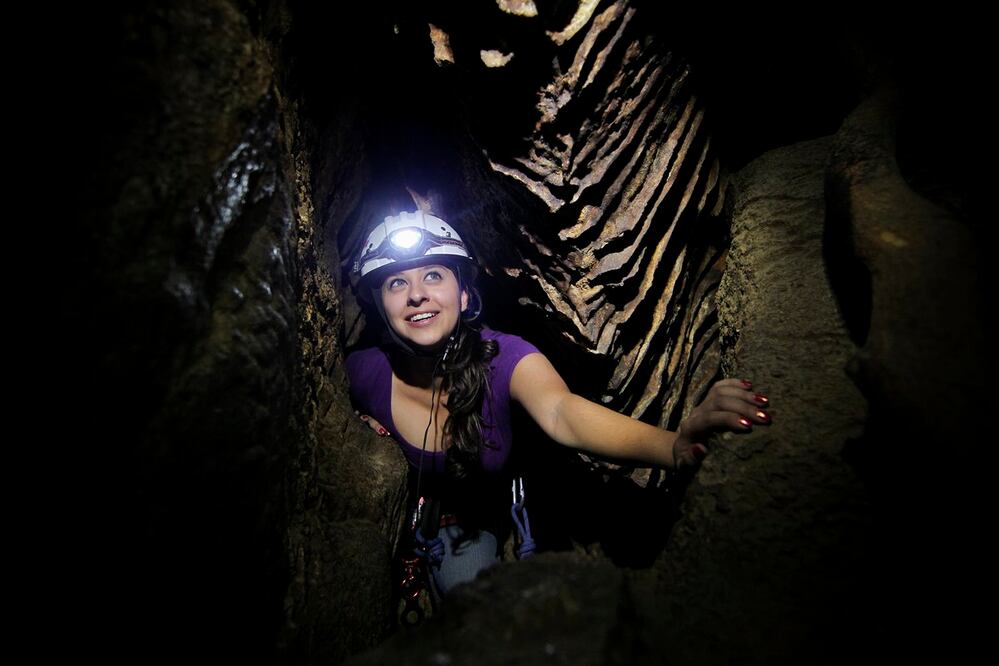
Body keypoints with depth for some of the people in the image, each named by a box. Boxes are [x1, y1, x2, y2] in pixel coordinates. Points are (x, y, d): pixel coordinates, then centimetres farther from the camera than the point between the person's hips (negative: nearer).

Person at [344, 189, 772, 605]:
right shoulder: (363, 373, -24)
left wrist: (675, 446, -69)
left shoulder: (501, 357, -29)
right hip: (402, 514, -1)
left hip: (478, 524, 1)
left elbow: (562, 412, -51)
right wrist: (362, 424, -23)